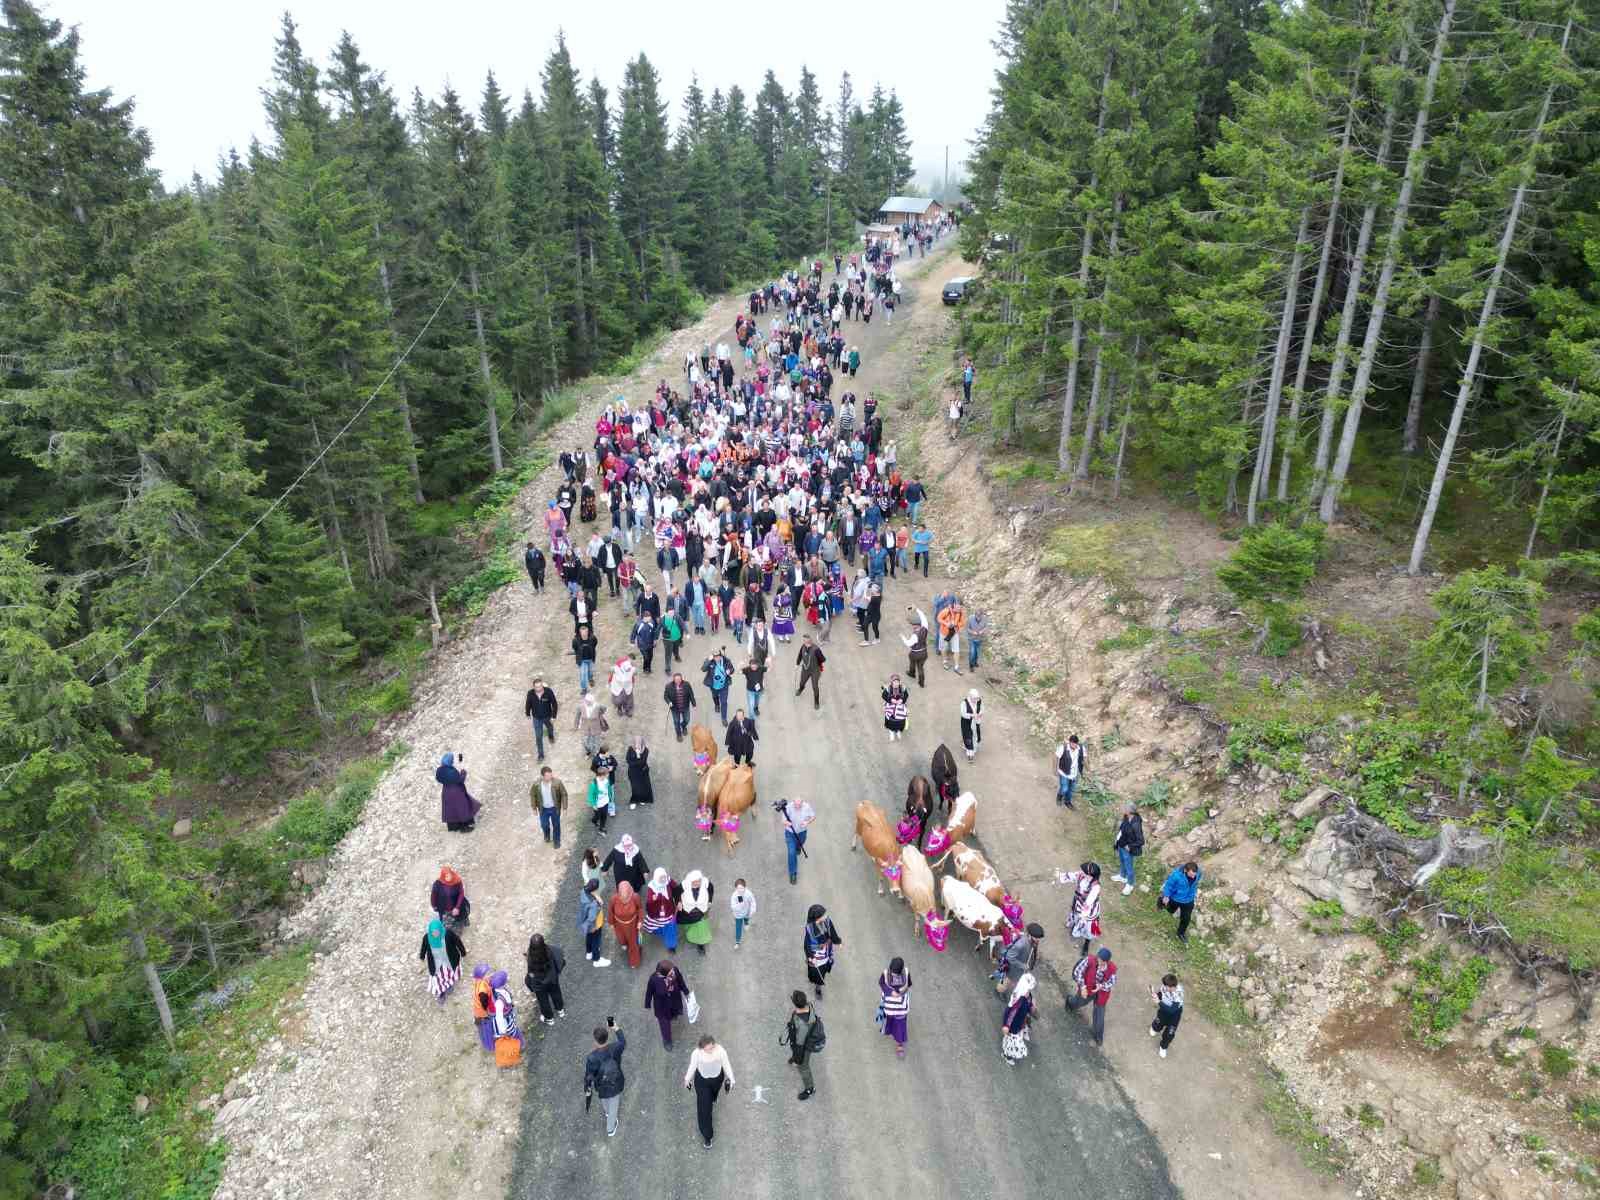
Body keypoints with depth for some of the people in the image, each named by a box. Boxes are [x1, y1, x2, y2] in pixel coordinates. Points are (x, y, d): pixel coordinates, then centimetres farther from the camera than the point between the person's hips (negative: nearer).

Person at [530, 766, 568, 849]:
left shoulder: (557, 782, -27)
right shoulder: (536, 784, -24)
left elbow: (564, 794, -14)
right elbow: (532, 794, -5)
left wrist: (564, 807, -10)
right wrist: (534, 807, 2)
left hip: (555, 808, -1)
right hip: (543, 809, 1)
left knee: (556, 825, 19)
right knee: (544, 825, 22)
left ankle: (557, 840, 46)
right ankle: (547, 835, 58)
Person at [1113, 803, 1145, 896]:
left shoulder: (1135, 825, -35)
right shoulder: (1126, 818, -13)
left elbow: (1141, 841, -27)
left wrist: (1130, 847, -20)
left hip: (1128, 849, -8)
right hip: (1121, 845, 8)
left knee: (1128, 867, 16)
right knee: (1122, 862, 31)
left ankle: (1129, 885, 39)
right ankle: (1123, 877, 57)